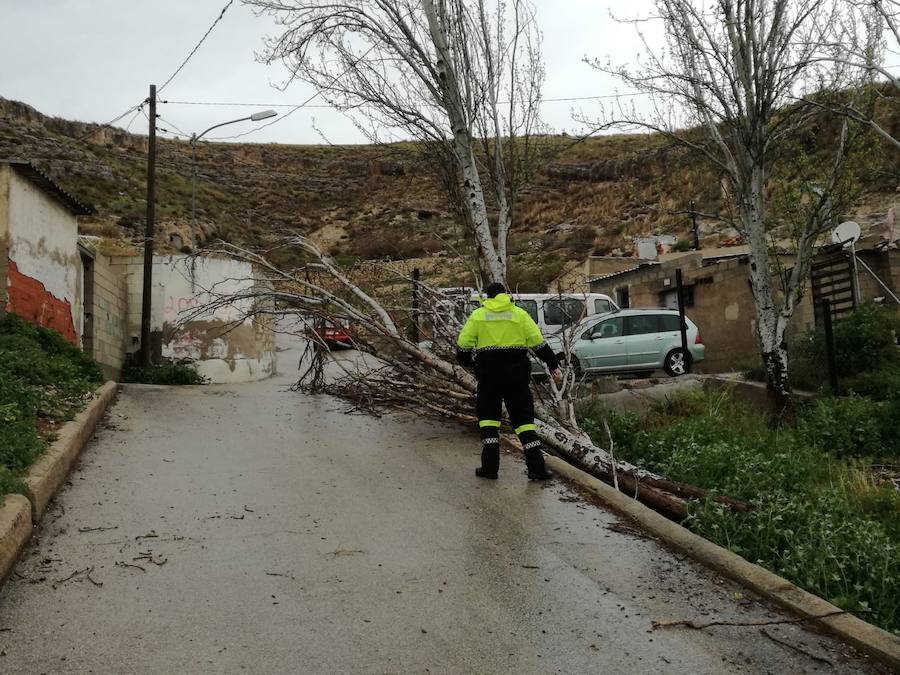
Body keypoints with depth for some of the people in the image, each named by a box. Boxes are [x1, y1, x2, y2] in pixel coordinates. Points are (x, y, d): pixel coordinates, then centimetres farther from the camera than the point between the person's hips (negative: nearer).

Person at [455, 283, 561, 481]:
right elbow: (538, 342, 2)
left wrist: (466, 362, 21)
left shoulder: (477, 315, 6)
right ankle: (537, 467, 1)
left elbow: (463, 345, 2)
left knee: (488, 416, 13)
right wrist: (553, 365, 9)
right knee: (523, 418, 5)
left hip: (488, 374, 0)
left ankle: (490, 466, 8)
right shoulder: (520, 314, 5)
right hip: (517, 373, 0)